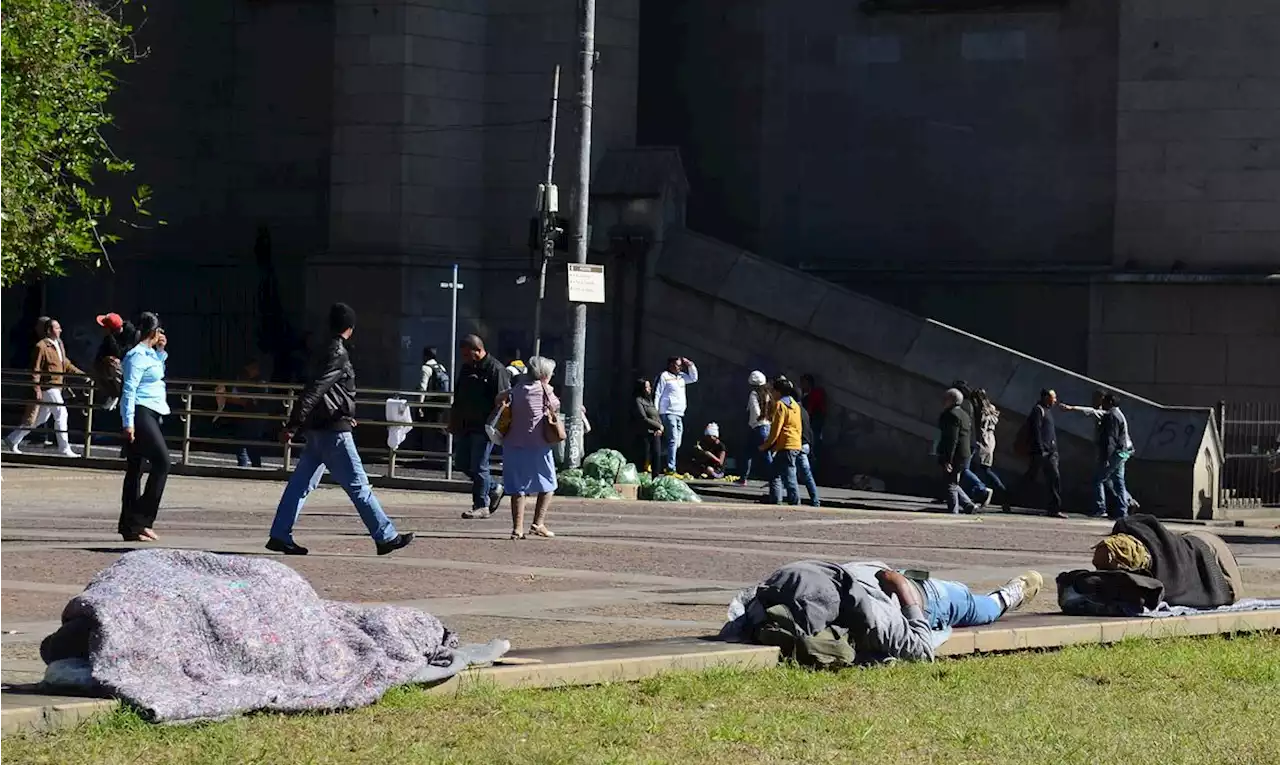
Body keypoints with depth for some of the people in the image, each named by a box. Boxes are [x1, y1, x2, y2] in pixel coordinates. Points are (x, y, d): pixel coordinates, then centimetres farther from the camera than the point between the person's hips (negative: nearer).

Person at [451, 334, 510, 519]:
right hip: (465, 426, 9)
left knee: (478, 466, -5)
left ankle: (481, 505, 4)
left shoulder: (496, 370, -13)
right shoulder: (466, 369, 14)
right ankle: (493, 489, 27)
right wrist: (454, 422, 20)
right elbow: (458, 398, 22)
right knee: (463, 463, 11)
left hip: (483, 428, -9)